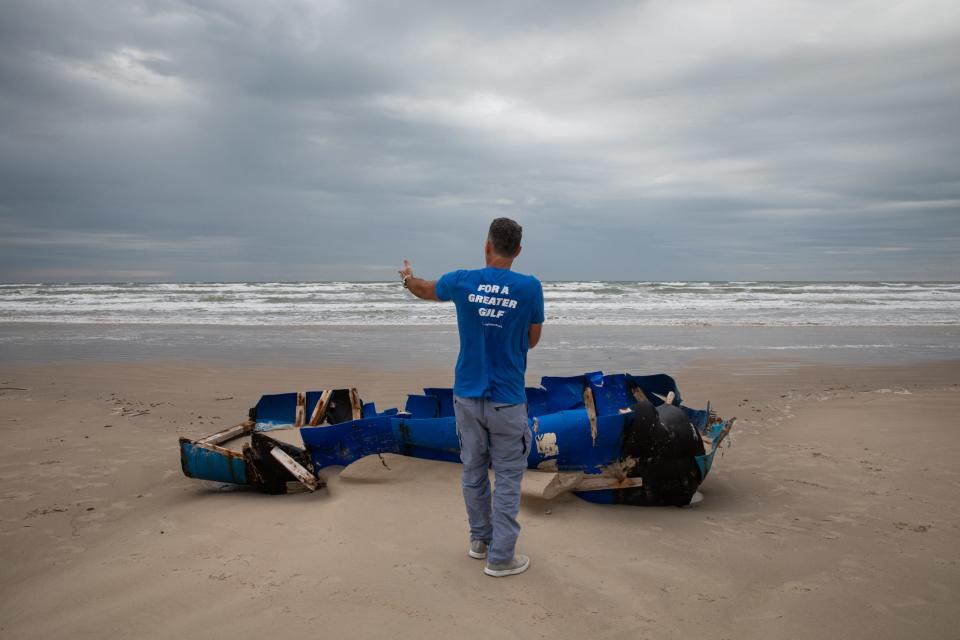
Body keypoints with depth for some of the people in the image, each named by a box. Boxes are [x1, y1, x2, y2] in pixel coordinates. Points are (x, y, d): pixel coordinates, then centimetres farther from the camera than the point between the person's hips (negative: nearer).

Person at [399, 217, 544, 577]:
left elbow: (426, 291, 19)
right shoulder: (530, 288, -10)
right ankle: (500, 557, 11)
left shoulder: (462, 281, -3)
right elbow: (532, 340, 4)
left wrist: (407, 278, 41)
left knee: (473, 471, 17)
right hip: (507, 401, -3)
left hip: (467, 397, 3)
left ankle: (480, 540, 33)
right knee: (507, 478, 6)